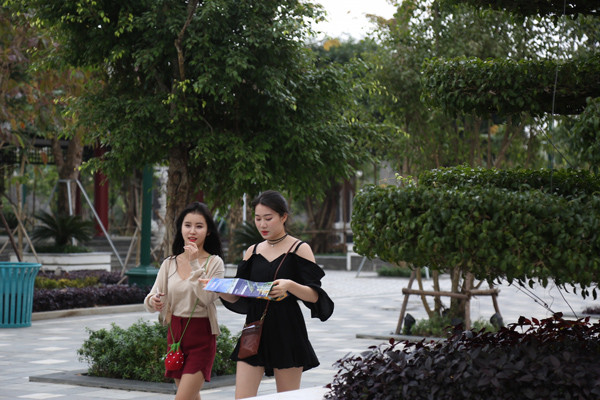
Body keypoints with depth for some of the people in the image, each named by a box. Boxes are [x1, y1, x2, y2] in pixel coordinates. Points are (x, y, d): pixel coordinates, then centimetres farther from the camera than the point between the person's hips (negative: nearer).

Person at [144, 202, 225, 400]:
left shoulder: (214, 263, -5)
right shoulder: (169, 264, 7)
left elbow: (207, 297, -19)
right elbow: (152, 299, 5)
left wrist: (194, 264, -20)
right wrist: (153, 301, -18)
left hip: (201, 338, -5)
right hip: (175, 334, 5)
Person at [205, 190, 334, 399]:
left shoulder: (299, 249, 0)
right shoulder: (253, 251, 13)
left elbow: (315, 296, -9)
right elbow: (238, 298, 13)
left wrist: (290, 286, -27)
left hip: (287, 333, -4)